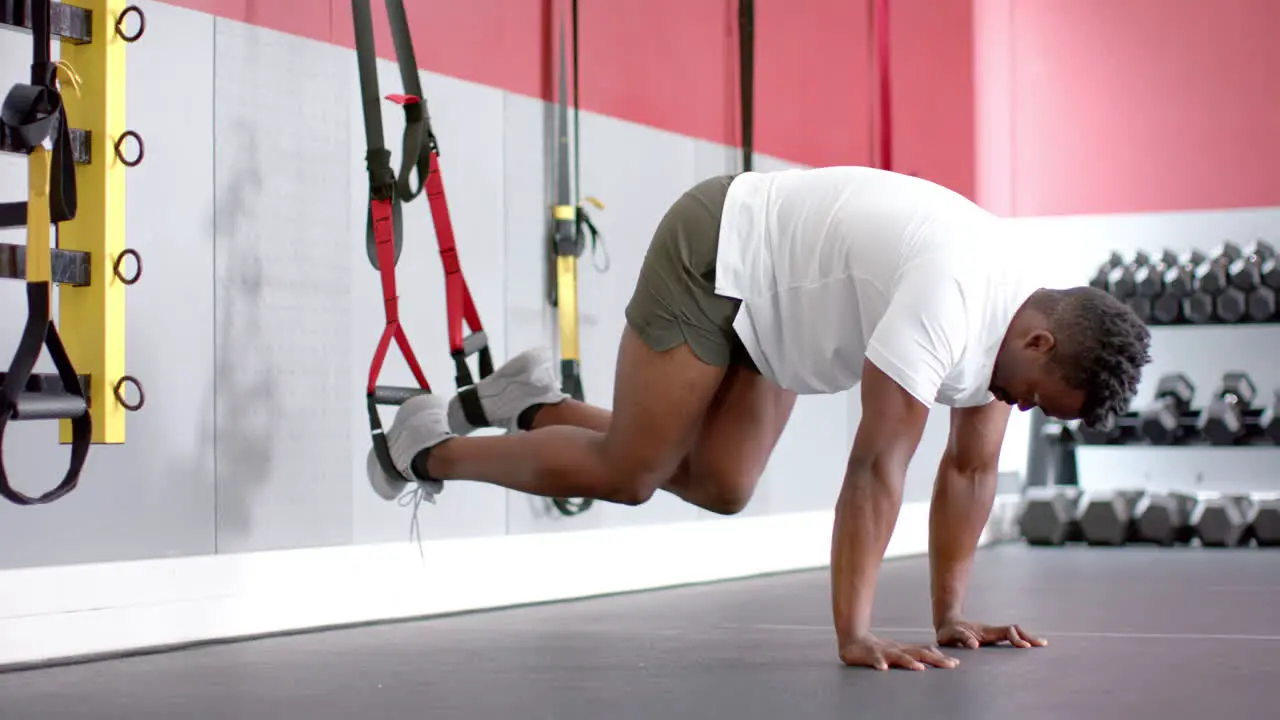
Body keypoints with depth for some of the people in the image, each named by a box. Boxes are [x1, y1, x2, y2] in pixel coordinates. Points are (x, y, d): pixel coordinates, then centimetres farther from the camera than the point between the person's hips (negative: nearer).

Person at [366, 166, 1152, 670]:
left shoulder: (1017, 310, -7)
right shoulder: (950, 300, -35)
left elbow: (971, 468, 0)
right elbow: (878, 465, -36)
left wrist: (951, 613, -1)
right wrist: (853, 633, -35)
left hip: (770, 293, 9)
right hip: (717, 254, -9)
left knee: (722, 487, 5)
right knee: (624, 475, -3)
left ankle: (534, 405, 22)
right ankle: (430, 449, 16)